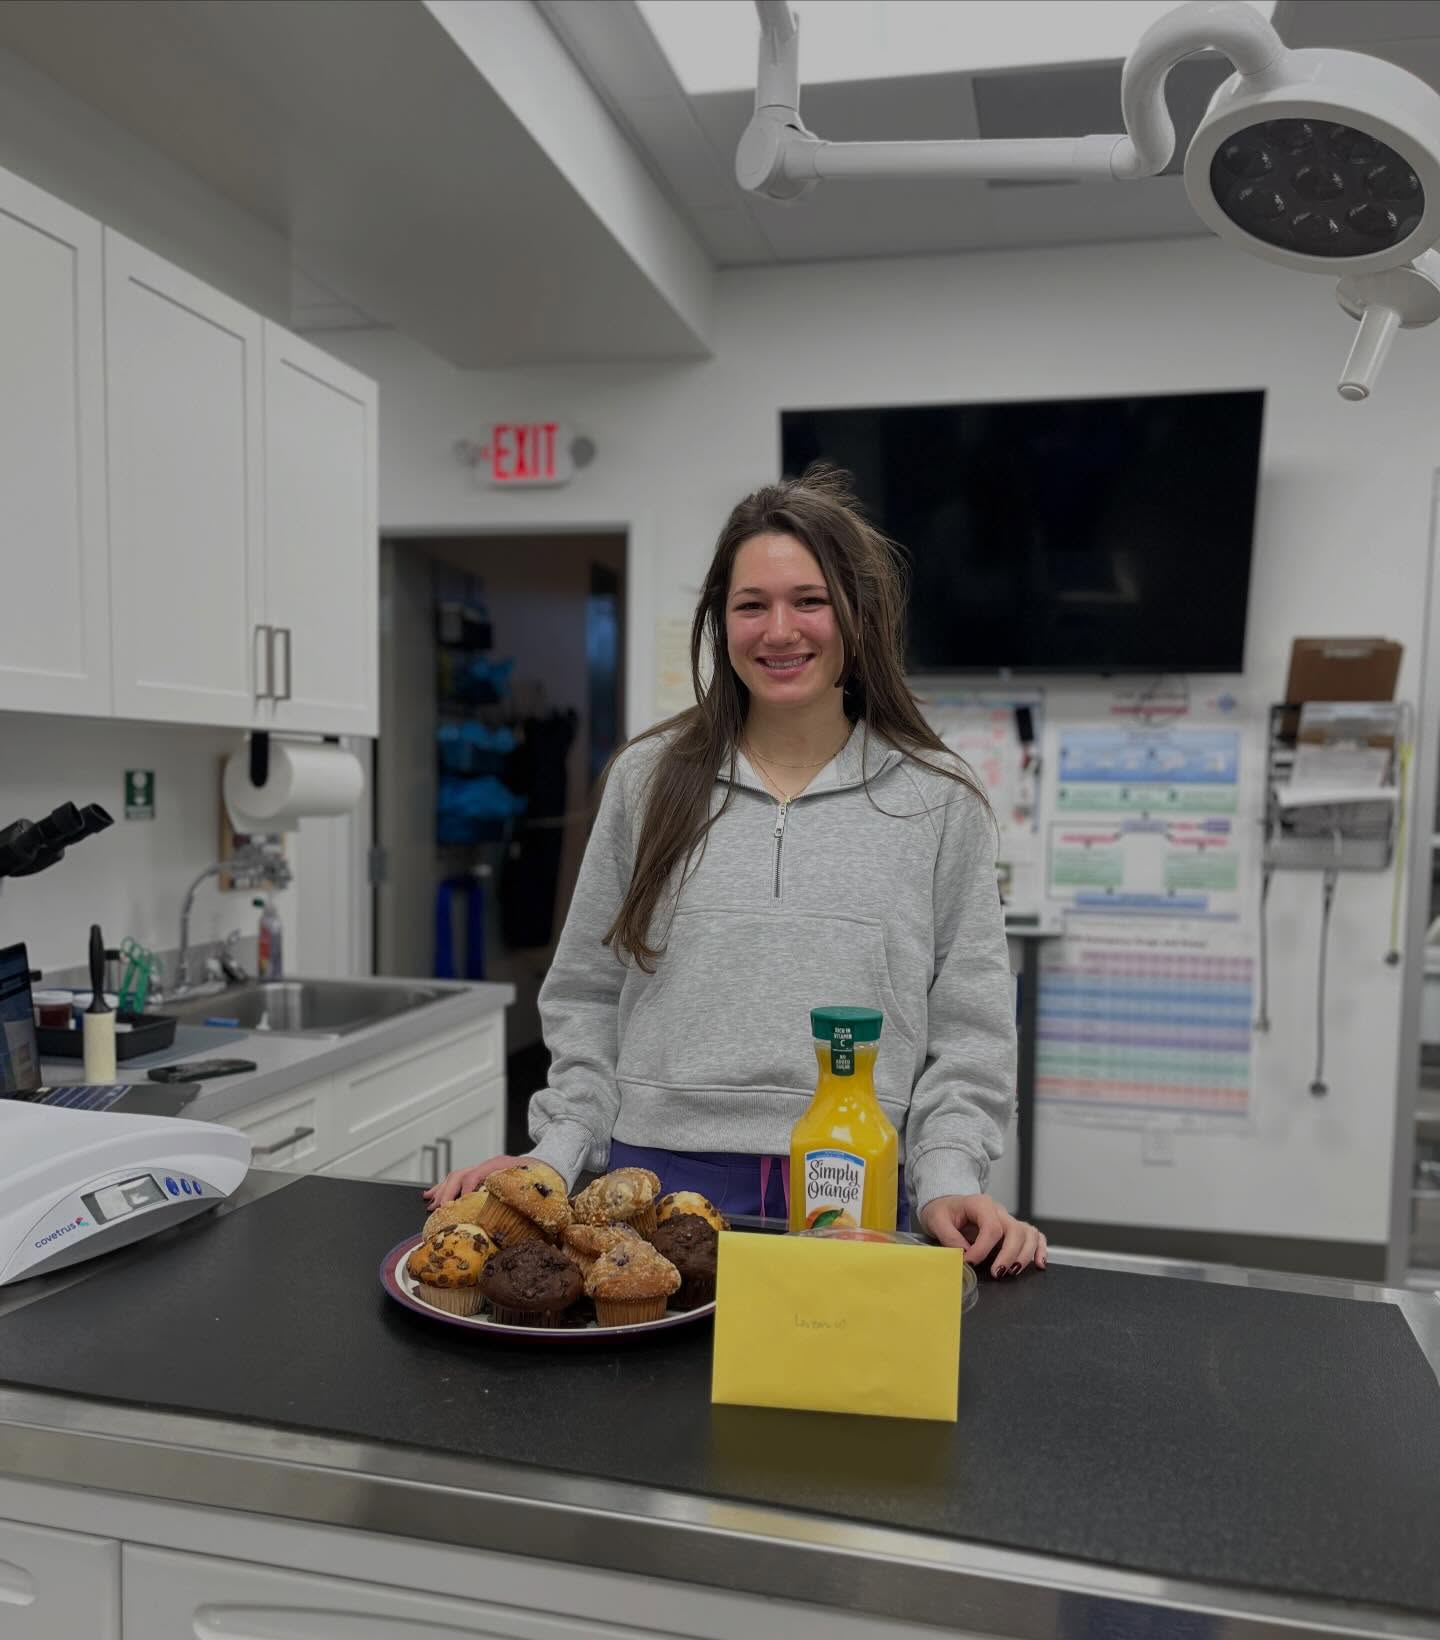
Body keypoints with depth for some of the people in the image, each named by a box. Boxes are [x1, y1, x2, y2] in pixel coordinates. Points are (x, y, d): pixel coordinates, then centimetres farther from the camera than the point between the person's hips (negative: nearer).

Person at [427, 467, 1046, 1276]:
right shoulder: (648, 779, 4)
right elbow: (588, 999, 9)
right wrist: (557, 1155, 0)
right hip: (655, 1182, 1)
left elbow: (968, 1027, 2)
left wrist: (948, 1180, -10)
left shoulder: (940, 801, 1)